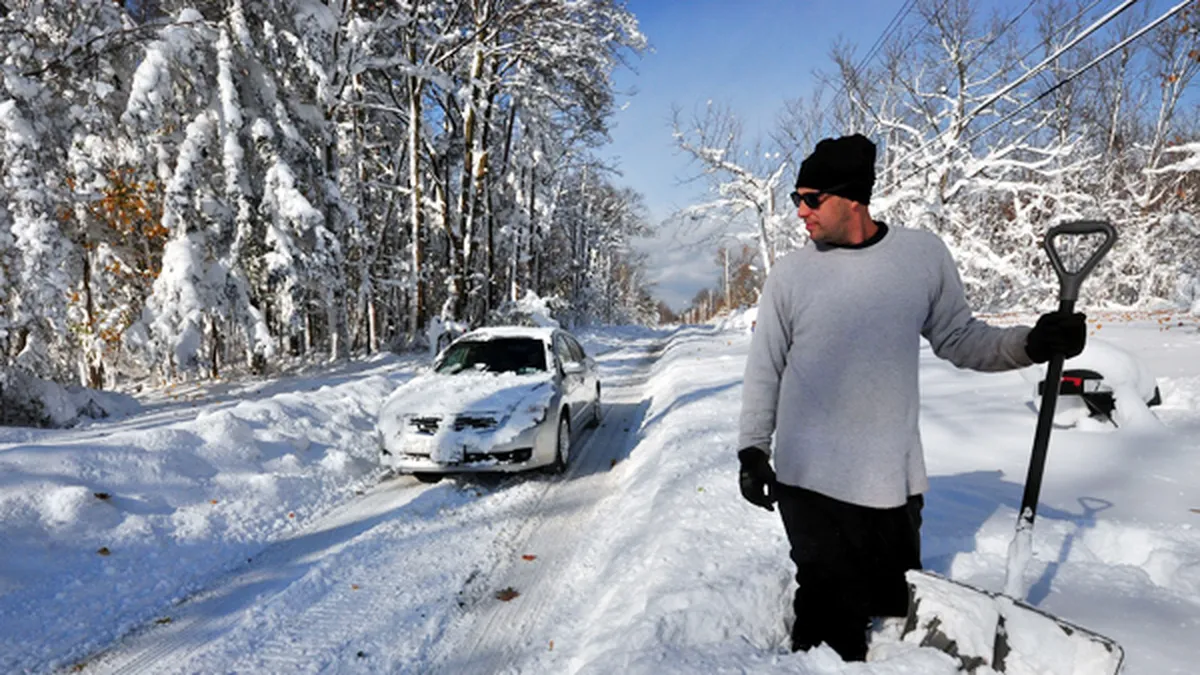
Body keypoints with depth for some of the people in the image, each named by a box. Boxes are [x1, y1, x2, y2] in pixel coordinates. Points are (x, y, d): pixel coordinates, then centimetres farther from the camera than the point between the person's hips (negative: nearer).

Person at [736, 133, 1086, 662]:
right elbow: (765, 369, 2)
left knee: (895, 603, 16)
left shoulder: (924, 253, 0)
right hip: (809, 478, -2)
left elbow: (959, 338, 9)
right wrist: (752, 449, 0)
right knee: (836, 618, -1)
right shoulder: (790, 273, -2)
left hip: (893, 476, 2)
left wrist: (1032, 344, -7)